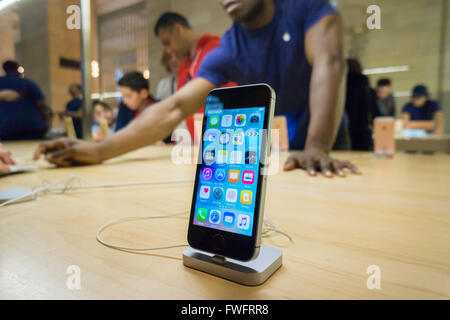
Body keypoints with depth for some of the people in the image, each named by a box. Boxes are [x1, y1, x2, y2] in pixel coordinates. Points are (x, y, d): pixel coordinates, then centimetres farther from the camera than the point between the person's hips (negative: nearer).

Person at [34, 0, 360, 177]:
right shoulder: (225, 53, -12)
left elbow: (328, 64, -28)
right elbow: (174, 108, -20)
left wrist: (317, 148, -41)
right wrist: (100, 150, -29)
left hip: (329, 150, 0)